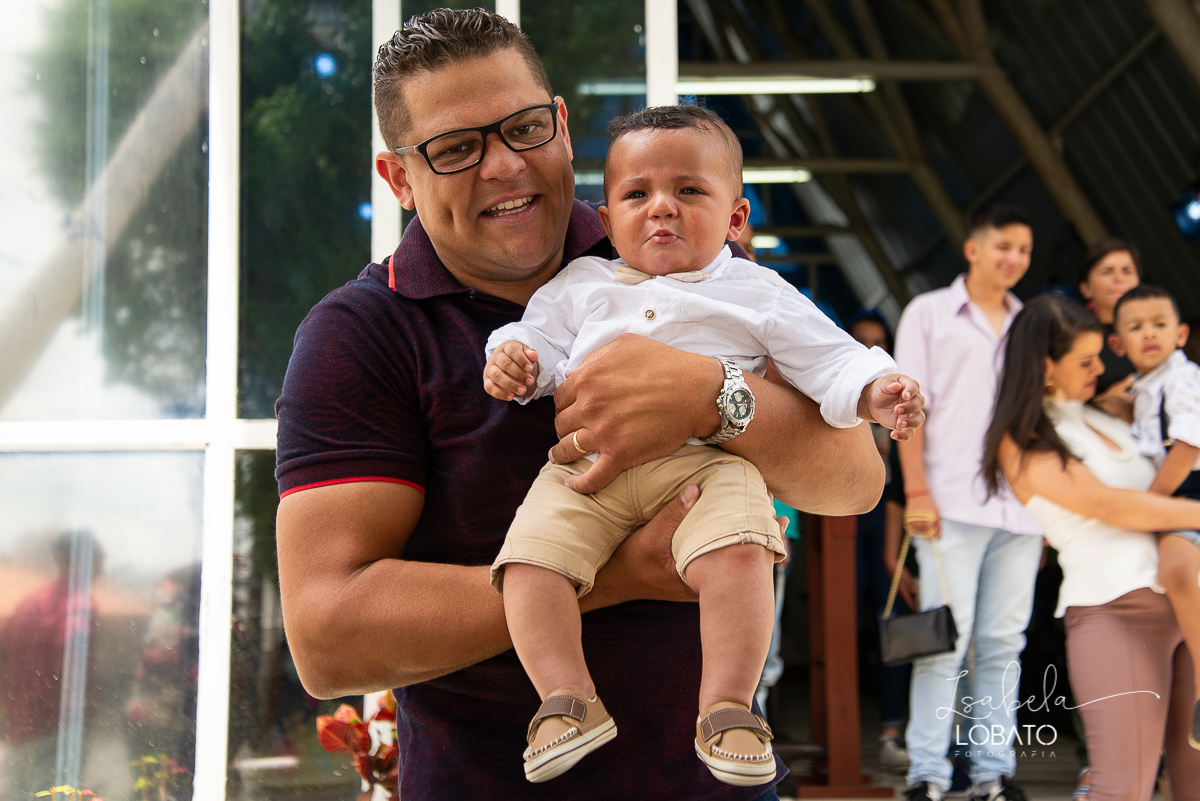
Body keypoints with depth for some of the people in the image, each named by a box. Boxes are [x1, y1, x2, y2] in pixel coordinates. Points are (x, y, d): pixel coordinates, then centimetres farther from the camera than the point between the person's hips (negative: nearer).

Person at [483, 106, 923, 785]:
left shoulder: (757, 292, 15)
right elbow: (540, 338, 23)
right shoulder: (581, 285, 23)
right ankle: (569, 701, -16)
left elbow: (830, 360, 11)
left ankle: (727, 709, -22)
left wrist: (875, 392, -8)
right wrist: (513, 359, -1)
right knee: (530, 560, -22)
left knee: (738, 551, -31)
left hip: (706, 459, -2)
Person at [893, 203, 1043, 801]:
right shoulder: (930, 313, 7)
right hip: (953, 504, -4)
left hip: (1021, 506, 4)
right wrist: (917, 491, -9)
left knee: (1003, 641, 5)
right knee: (946, 638, -7)